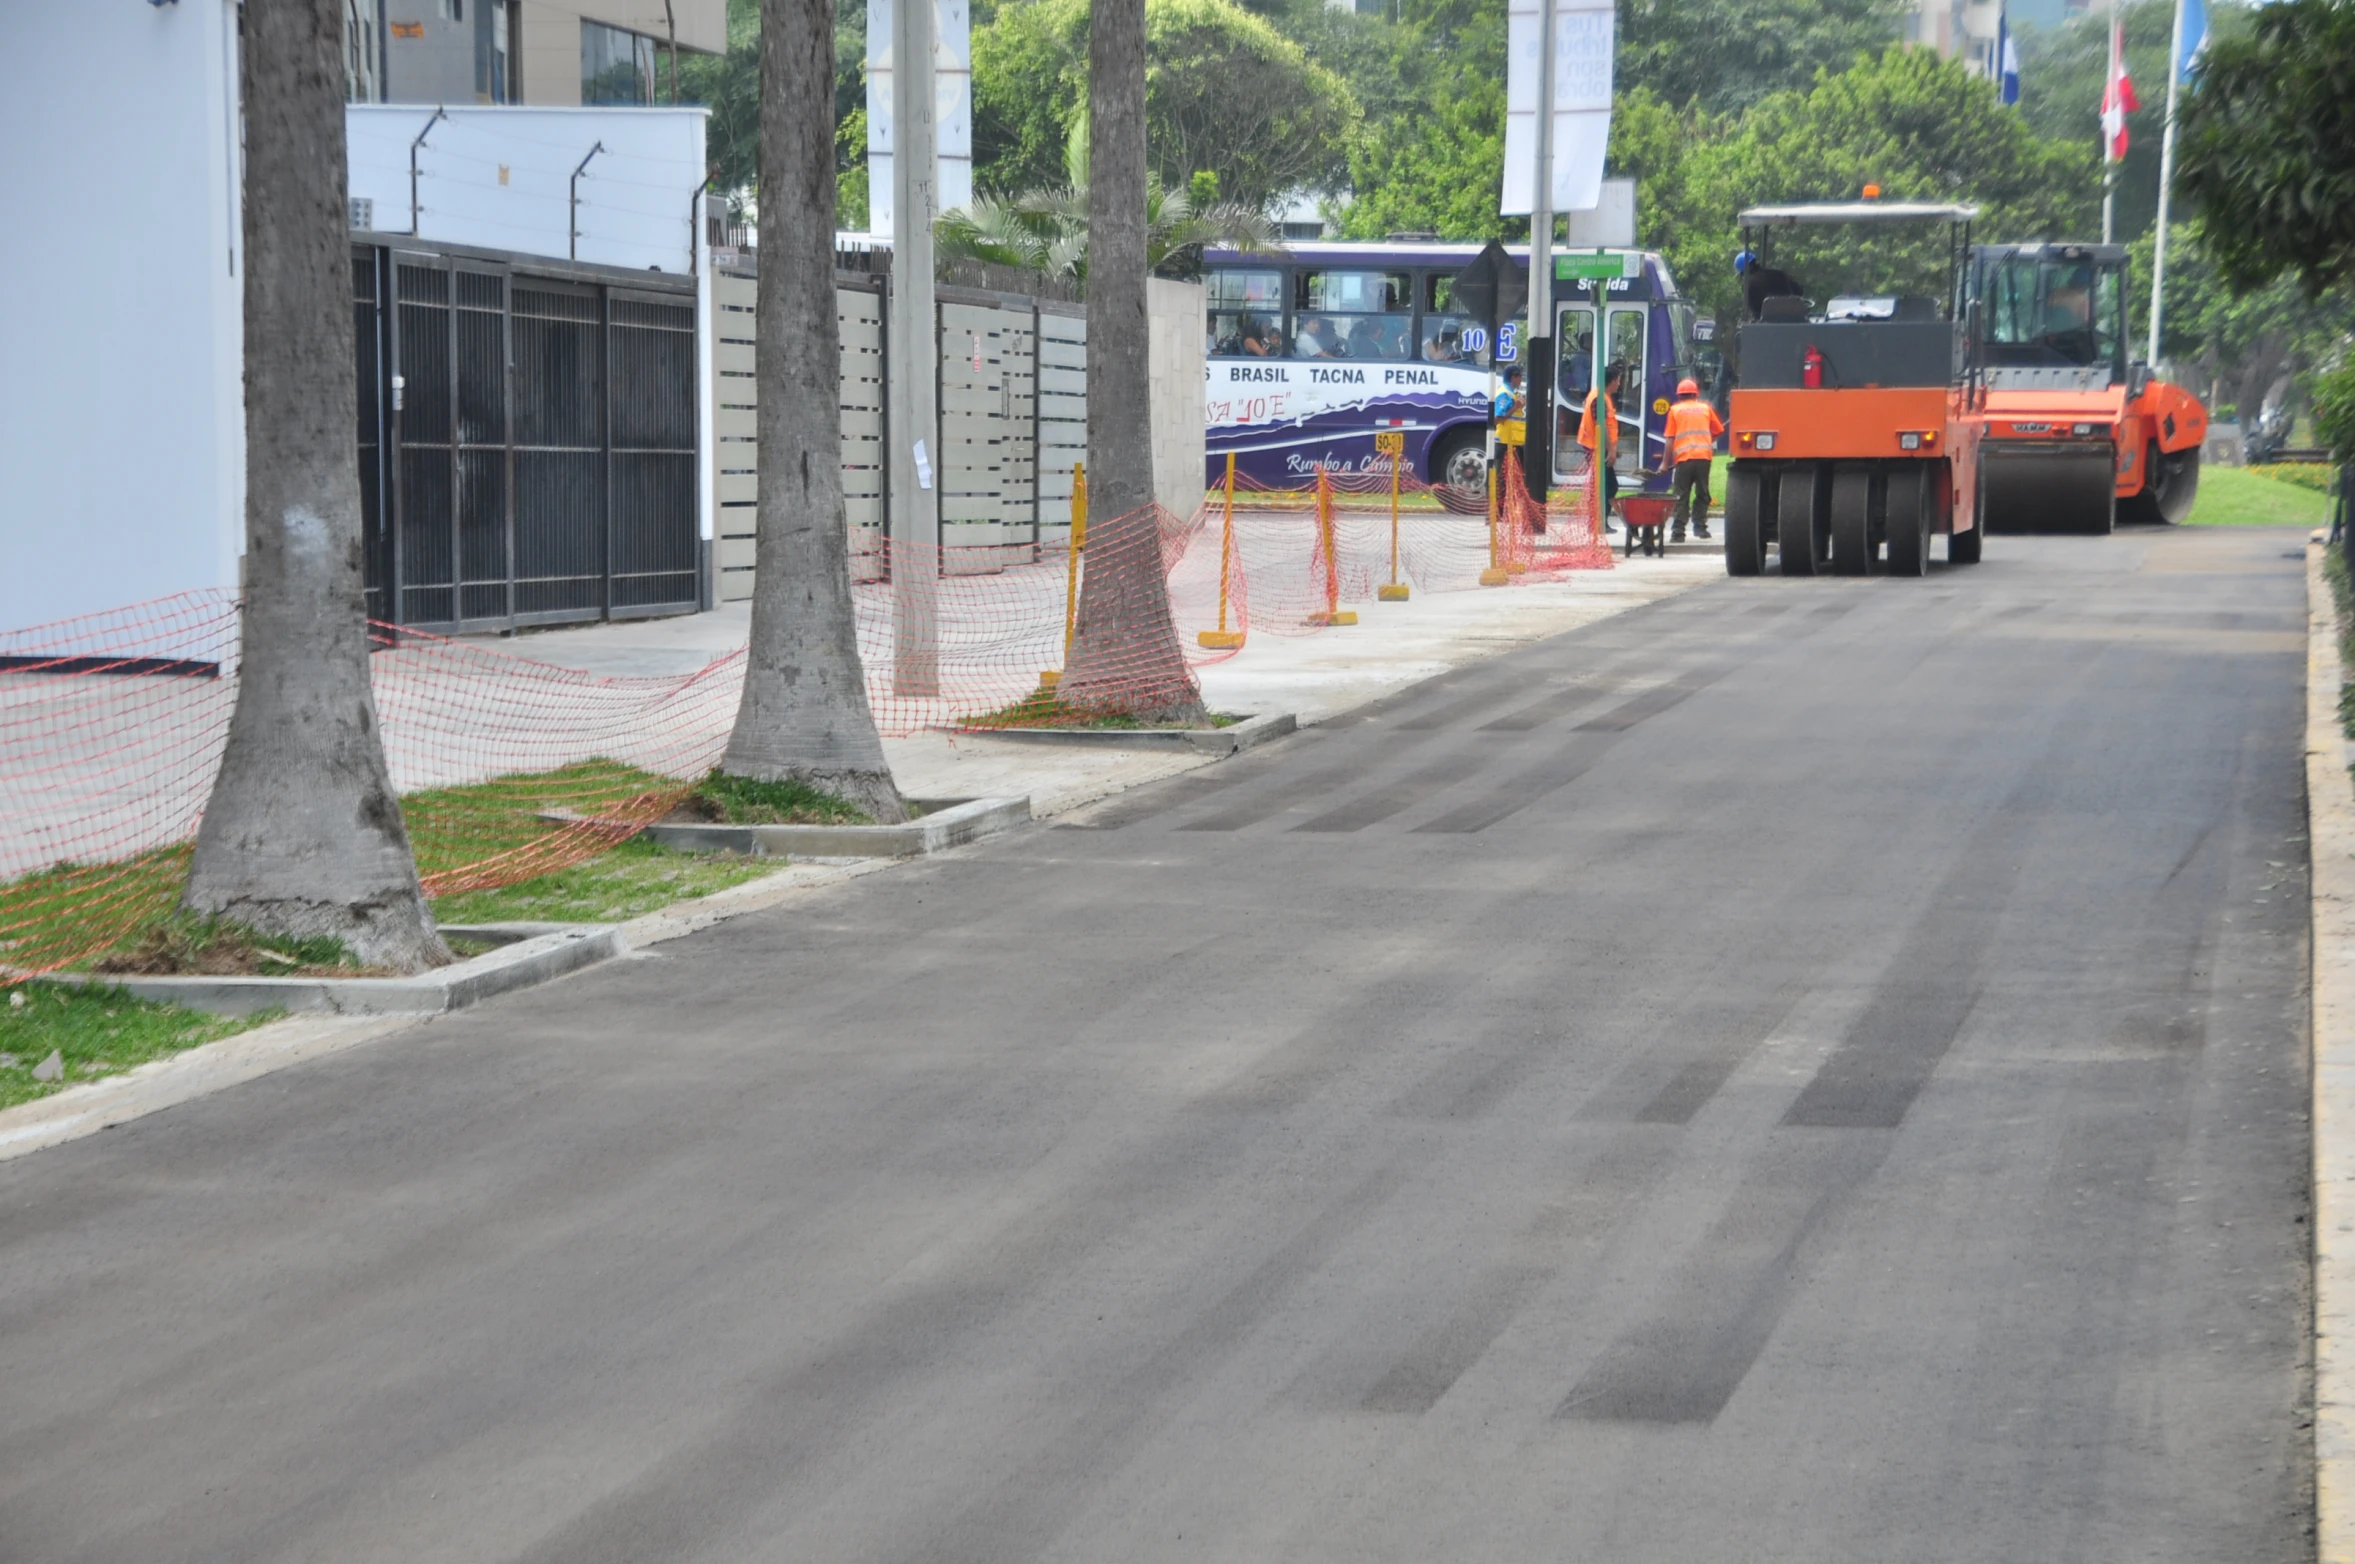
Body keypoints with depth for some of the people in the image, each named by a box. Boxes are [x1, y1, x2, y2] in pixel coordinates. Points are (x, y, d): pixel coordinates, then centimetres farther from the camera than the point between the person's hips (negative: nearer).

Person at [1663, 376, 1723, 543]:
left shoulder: (1675, 410, 8)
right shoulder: (1705, 408, 13)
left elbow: (1670, 439, 4)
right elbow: (1718, 431, 21)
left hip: (1683, 458, -1)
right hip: (1704, 456, 1)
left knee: (1682, 496, -1)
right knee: (1702, 494, 13)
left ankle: (1678, 532, -9)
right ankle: (1700, 527, 11)